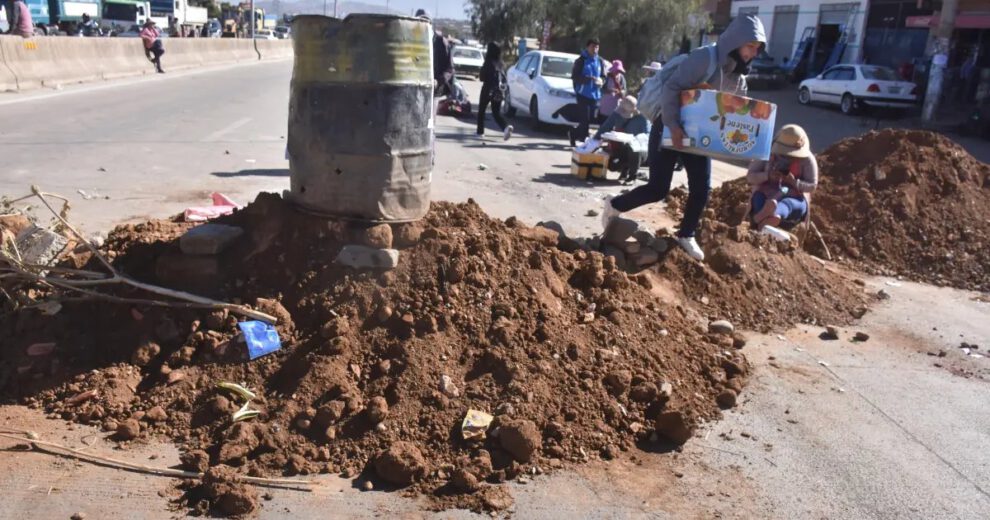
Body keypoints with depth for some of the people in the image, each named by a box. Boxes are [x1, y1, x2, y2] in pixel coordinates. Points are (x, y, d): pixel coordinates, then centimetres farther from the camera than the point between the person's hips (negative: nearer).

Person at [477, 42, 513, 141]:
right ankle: (505, 127, -20)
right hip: (499, 91, 5)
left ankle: (480, 131, 19)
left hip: (488, 90, -5)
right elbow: (504, 79, 10)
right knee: (497, 113, 6)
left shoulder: (488, 63, -12)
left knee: (481, 110, 15)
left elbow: (483, 77, -10)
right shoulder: (501, 64, 6)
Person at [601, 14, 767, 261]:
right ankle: (614, 206, 16)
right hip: (670, 129, -7)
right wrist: (674, 126, -33)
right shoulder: (704, 57, -22)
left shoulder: (739, 75, 3)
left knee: (702, 188, 1)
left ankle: (686, 235, 20)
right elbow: (671, 88, -26)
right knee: (658, 188, -8)